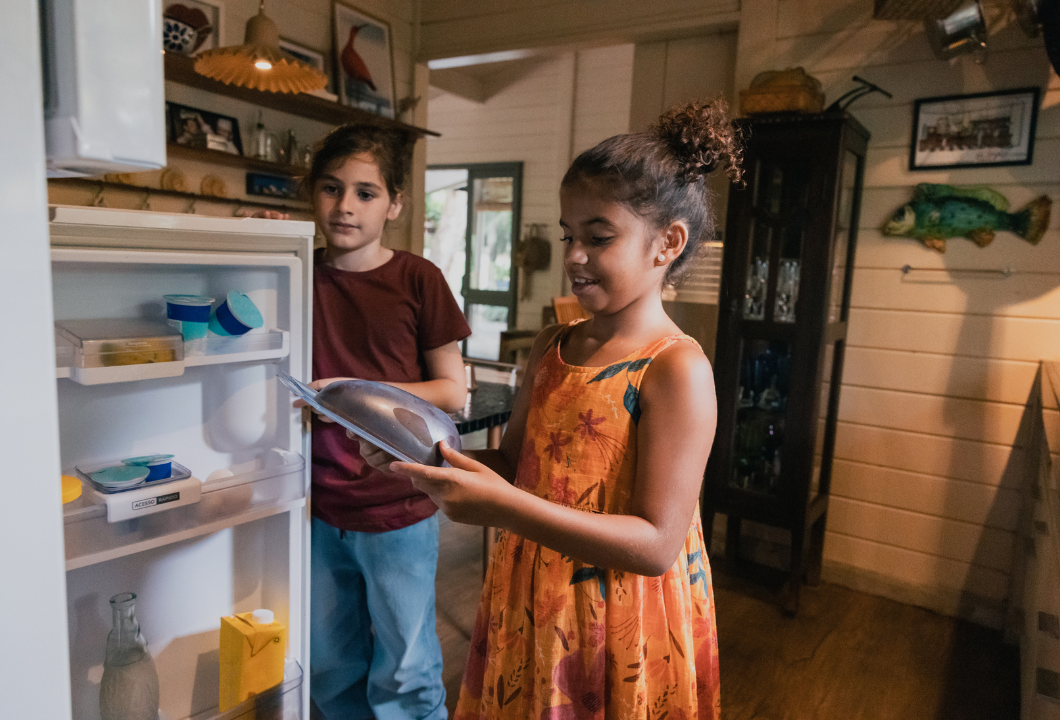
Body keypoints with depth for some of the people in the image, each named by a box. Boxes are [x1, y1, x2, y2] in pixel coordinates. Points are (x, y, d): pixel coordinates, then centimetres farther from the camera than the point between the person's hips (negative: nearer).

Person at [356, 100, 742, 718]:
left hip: (620, 633, -6)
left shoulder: (677, 369, -20)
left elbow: (656, 545, -23)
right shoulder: (553, 347, 1)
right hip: (529, 611, 6)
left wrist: (504, 506, -30)